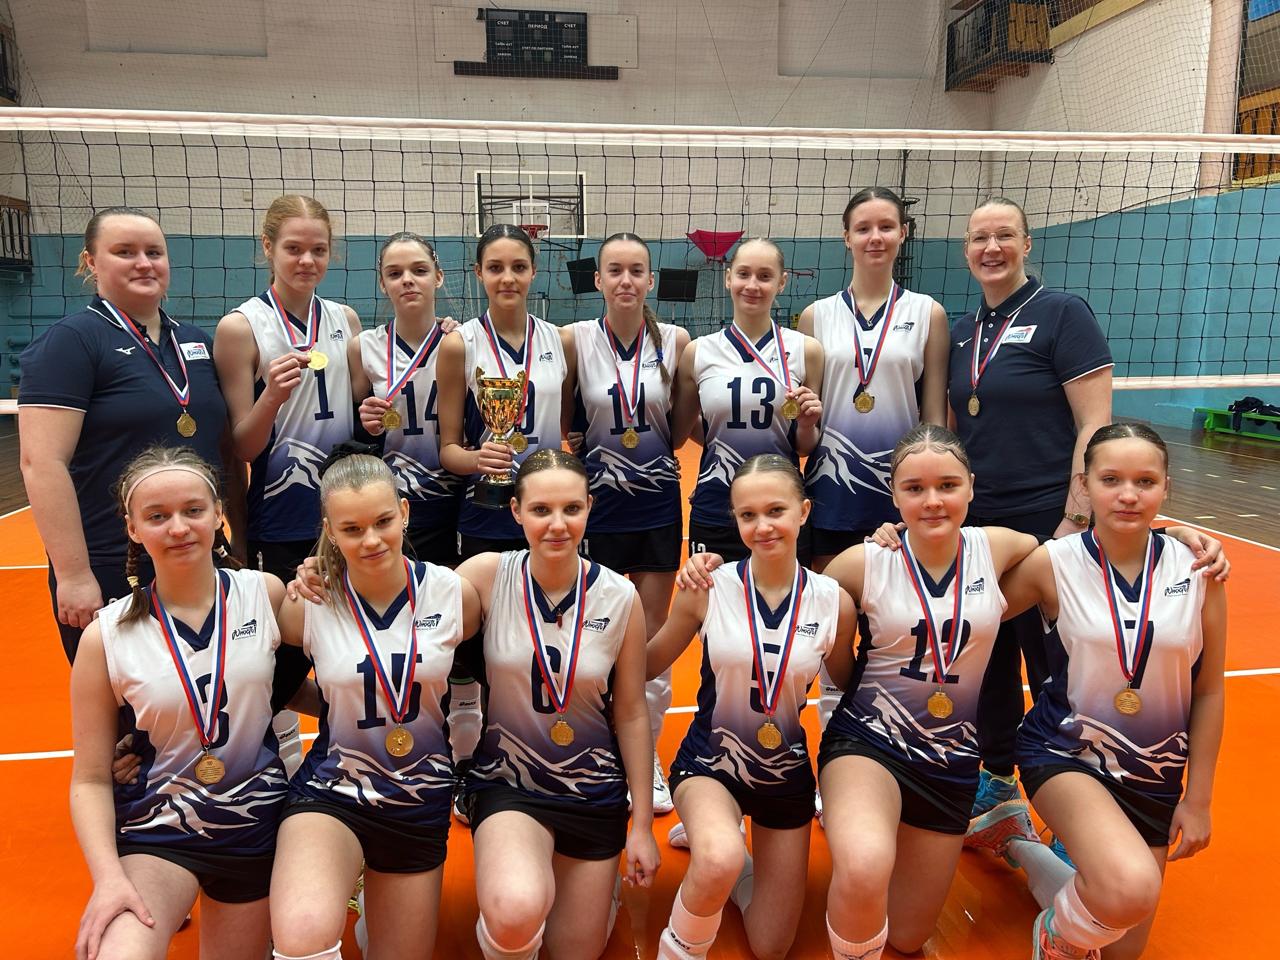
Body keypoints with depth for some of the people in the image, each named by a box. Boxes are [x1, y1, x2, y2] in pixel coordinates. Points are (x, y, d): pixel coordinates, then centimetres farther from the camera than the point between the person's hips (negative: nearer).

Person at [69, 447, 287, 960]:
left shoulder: (266, 594, -7)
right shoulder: (106, 637, -9)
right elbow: (90, 779, -5)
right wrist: (108, 876, -17)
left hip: (256, 821, 2)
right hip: (155, 831, -2)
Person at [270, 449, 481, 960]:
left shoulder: (454, 593, -9)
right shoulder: (308, 603, -11)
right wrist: (336, 702, -6)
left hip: (421, 798, 2)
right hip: (332, 791, -2)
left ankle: (376, 898, 44)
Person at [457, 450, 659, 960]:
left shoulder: (620, 597, -11)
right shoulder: (488, 575, -13)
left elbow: (631, 716, -3)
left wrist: (642, 825, 1)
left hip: (594, 791, 2)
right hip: (507, 783, -1)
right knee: (518, 915, -30)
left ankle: (598, 887, 46)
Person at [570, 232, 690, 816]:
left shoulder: (675, 340, -3)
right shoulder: (575, 339, -6)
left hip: (658, 507, 1)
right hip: (595, 507, -1)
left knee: (652, 642, 11)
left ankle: (647, 758, 31)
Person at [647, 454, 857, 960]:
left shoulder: (834, 601, -12)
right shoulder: (708, 588, -16)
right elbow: (648, 667, -4)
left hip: (786, 771, 3)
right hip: (709, 761, -2)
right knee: (720, 861, -37)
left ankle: (716, 841, 40)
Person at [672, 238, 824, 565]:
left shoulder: (805, 350, -2)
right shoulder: (698, 352, 0)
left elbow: (805, 448, 6)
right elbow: (677, 436, 10)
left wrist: (807, 424, -11)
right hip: (714, 516, 0)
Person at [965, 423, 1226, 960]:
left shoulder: (1197, 570, -7)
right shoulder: (1053, 563, -13)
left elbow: (1208, 691, 2)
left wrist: (1198, 799, 4)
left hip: (1154, 773, 4)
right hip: (1064, 753, -4)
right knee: (1130, 889, -33)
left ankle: (1017, 843, 36)